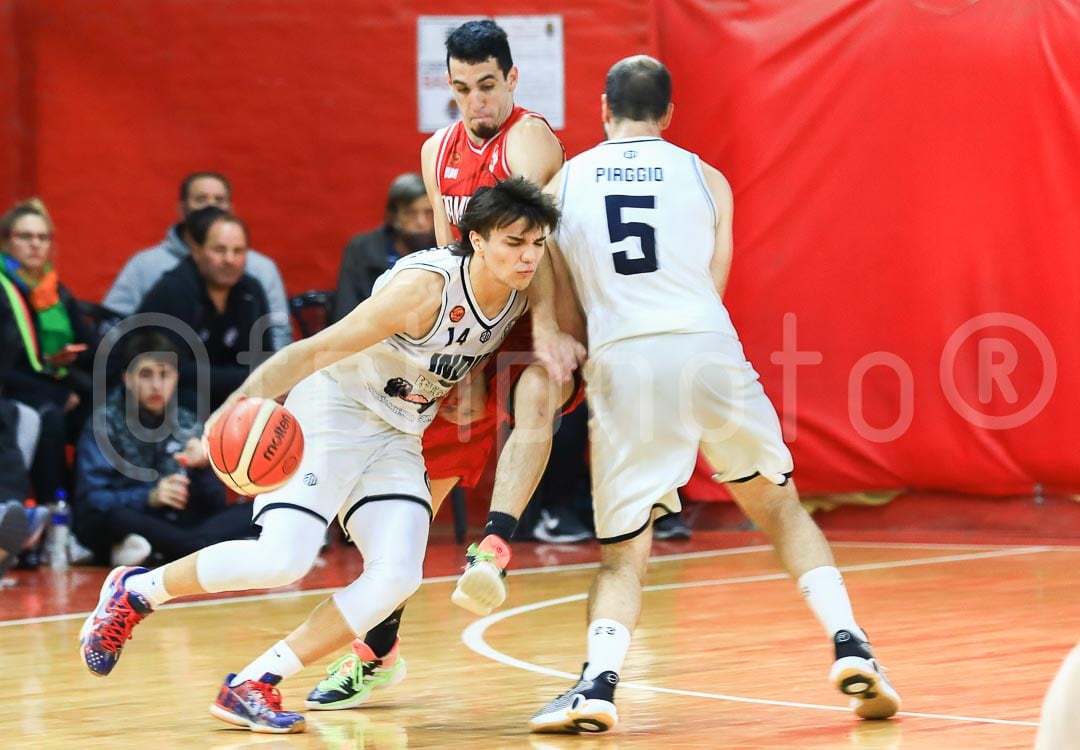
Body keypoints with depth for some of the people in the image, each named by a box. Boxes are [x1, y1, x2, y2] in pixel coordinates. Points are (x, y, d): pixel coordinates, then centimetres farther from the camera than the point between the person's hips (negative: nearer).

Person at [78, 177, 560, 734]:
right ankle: (135, 591, 5)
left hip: (399, 436, 7)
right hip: (332, 411, -7)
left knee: (397, 576, -13)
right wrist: (240, 406, -42)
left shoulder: (522, 296, -7)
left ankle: (251, 687, -6)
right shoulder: (424, 287, -28)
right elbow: (317, 349, -31)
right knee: (282, 560, -21)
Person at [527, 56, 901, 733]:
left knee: (622, 555, 9)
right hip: (709, 350, 0)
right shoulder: (706, 179, 14)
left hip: (621, 364, 0)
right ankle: (850, 647, 6)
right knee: (781, 508, 20)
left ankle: (598, 683, -15)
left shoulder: (563, 185, 14)